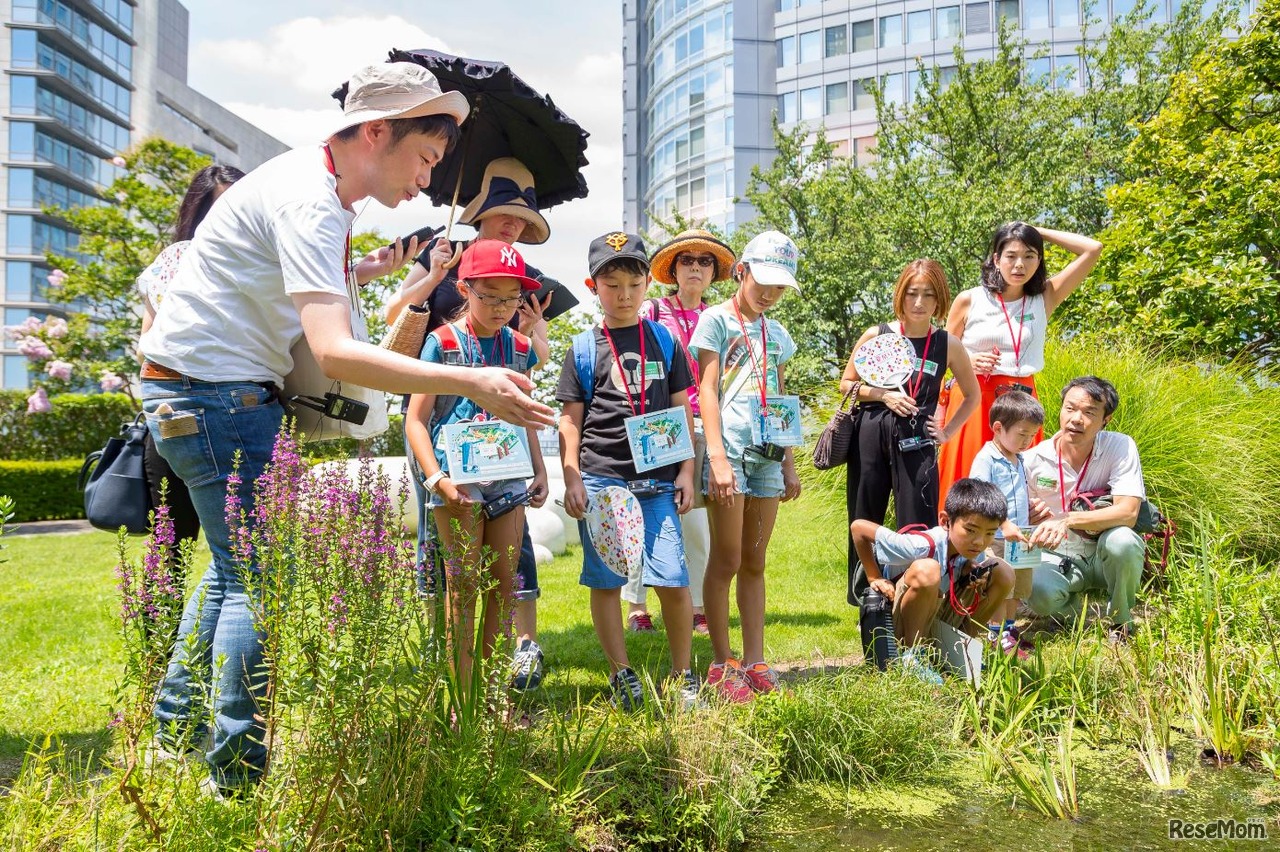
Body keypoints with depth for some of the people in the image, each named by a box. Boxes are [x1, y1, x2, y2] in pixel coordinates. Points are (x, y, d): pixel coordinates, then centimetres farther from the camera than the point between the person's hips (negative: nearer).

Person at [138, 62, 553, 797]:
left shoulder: (321, 187, 10)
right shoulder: (310, 204, -22)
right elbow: (334, 352, -33)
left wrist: (366, 271, 9)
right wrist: (471, 383, -38)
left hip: (233, 391, 10)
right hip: (212, 391, -10)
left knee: (238, 564, 18)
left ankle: (175, 734, 30)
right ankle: (237, 775, 1)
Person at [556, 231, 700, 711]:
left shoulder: (663, 341, 10)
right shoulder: (584, 349, 6)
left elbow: (682, 411, 12)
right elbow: (570, 420, 6)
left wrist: (686, 472, 5)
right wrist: (572, 480, -2)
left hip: (657, 480, 1)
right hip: (600, 478, 0)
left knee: (673, 579, -4)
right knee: (605, 580, 3)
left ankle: (682, 674, 13)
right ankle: (621, 674, 18)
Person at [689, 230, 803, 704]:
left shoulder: (777, 335, 18)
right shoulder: (717, 320, 0)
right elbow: (707, 390, -7)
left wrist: (789, 465, 15)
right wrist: (717, 456, -16)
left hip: (767, 456, 6)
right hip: (730, 450, -5)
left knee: (754, 563, 8)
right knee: (727, 561, -2)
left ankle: (754, 661, 13)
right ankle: (721, 665, 6)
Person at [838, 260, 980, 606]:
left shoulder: (948, 345, 2)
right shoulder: (876, 336, 1)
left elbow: (973, 396, 15)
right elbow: (846, 384, 7)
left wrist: (948, 431, 5)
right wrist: (883, 395, -8)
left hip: (916, 443, -1)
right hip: (871, 437, 1)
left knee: (918, 527, -4)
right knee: (864, 525, 8)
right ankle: (863, 602, 22)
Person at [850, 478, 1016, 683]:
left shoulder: (971, 548, -12)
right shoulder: (923, 546, -30)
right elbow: (857, 527, -24)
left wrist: (972, 571, -14)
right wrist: (874, 578, -17)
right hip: (899, 627, -6)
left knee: (1003, 572, -7)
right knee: (926, 569, -37)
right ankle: (912, 652, -17)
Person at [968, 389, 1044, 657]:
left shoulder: (1019, 461, 14)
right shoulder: (986, 459, -15)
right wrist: (1005, 524, -28)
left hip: (1019, 539, 9)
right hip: (995, 538, -9)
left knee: (1017, 587, 16)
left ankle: (1009, 628, 29)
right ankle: (997, 634, 11)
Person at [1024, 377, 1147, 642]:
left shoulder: (1120, 448, -13)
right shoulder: (1035, 459, -8)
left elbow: (1128, 513, -25)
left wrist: (1068, 520, -38)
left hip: (1105, 557, 0)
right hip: (1057, 559, 0)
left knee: (1121, 540, -36)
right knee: (1039, 593, -33)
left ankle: (1121, 623, -5)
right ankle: (1075, 604, 8)